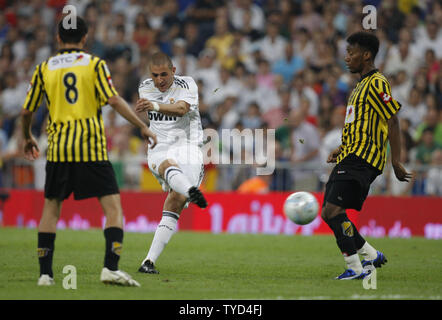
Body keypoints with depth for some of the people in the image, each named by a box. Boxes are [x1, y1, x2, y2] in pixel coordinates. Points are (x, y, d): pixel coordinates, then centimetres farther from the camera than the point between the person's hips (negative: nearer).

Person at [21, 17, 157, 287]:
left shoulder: (44, 68, 10)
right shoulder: (95, 64, 2)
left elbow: (27, 111, 12)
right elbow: (114, 100, -9)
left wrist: (28, 138, 30)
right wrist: (142, 126, -6)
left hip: (58, 149, 3)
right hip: (92, 147, -3)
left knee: (51, 209, 12)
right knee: (113, 206, -1)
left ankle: (45, 273, 9)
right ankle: (111, 267, -15)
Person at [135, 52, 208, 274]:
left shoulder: (187, 85, -7)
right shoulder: (145, 88, 9)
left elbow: (181, 108, -28)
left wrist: (154, 106, -43)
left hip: (187, 146, -2)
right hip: (158, 149, 2)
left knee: (174, 204, -16)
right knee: (169, 166, -37)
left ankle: (150, 260, -16)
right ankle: (191, 191, -71)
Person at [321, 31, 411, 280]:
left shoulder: (376, 83, -10)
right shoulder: (362, 84, 22)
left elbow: (393, 120, -14)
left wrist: (396, 161, -17)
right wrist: (341, 149, 19)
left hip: (362, 158, -10)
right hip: (350, 157, 10)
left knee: (333, 209, -18)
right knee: (328, 213, 8)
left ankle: (356, 269, -13)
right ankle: (372, 255, 16)